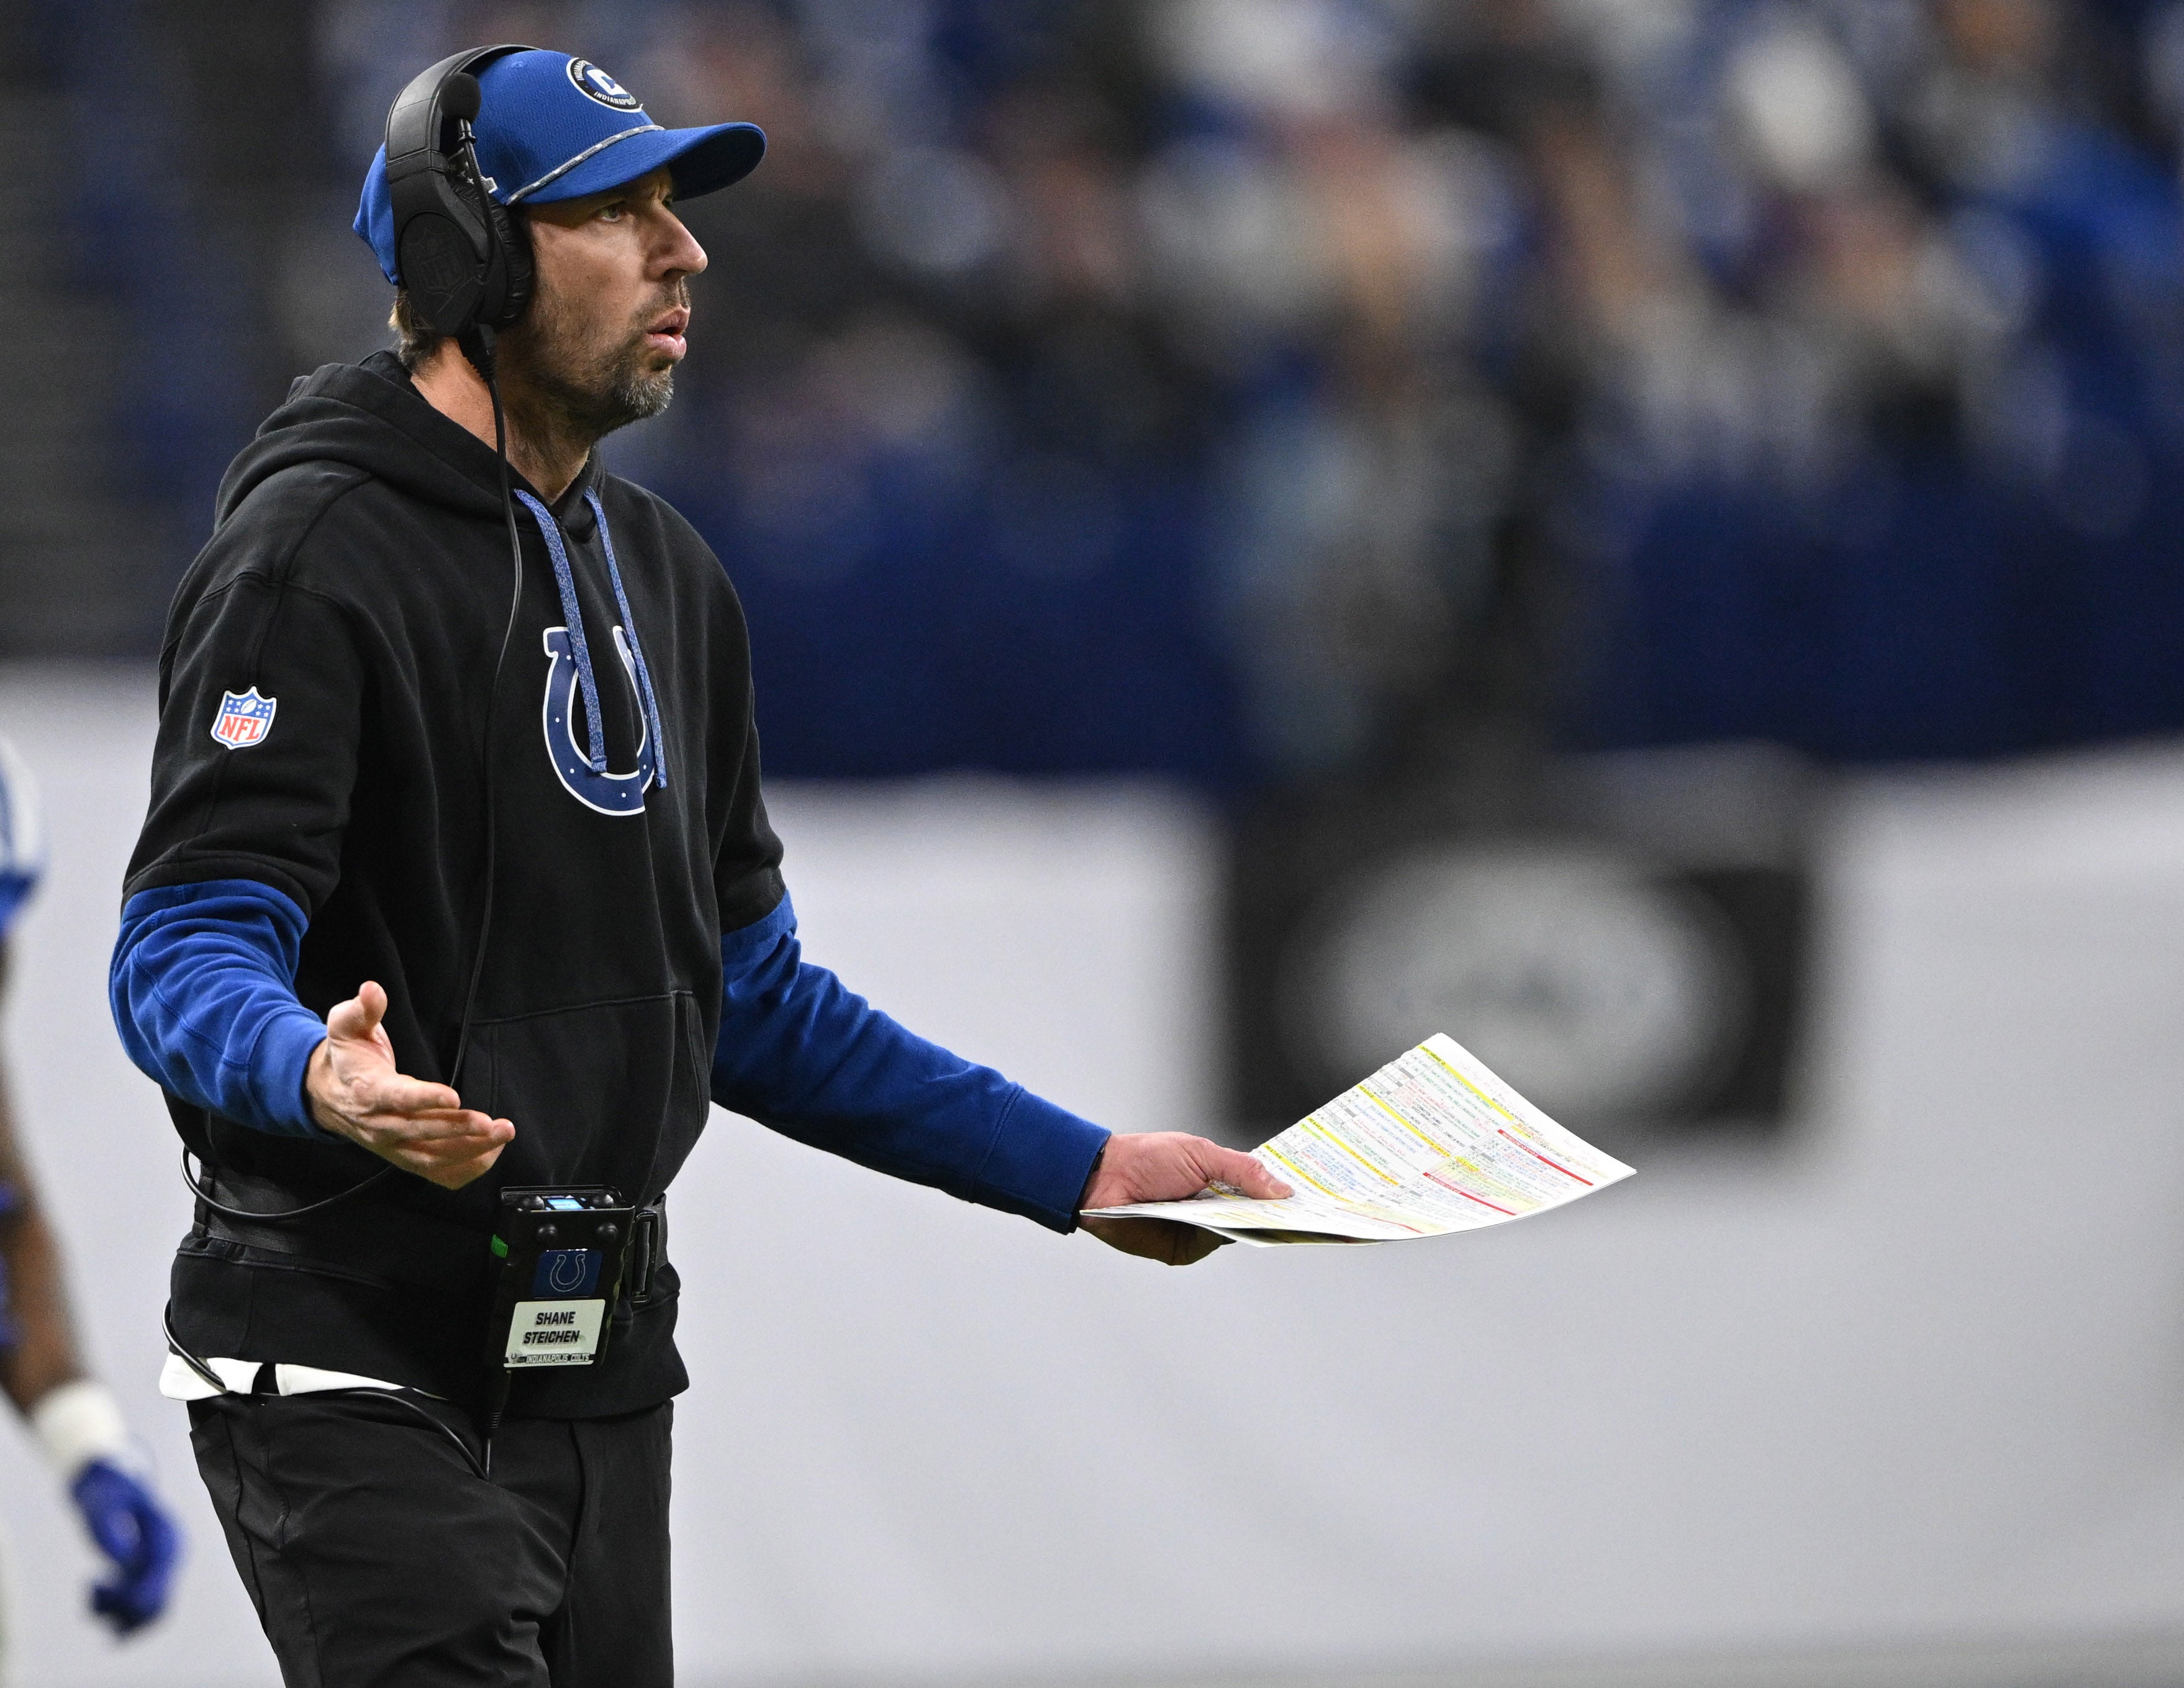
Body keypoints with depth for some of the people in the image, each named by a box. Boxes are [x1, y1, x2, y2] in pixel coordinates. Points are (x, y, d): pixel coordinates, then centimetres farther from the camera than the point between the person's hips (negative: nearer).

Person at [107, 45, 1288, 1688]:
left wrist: (1076, 1171, 16)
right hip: (358, 1369, -8)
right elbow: (185, 950, -19)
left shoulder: (663, 571, 17)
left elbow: (749, 995, 21)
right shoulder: (317, 553, -10)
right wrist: (319, 1076, -42)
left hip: (598, 1373, 8)